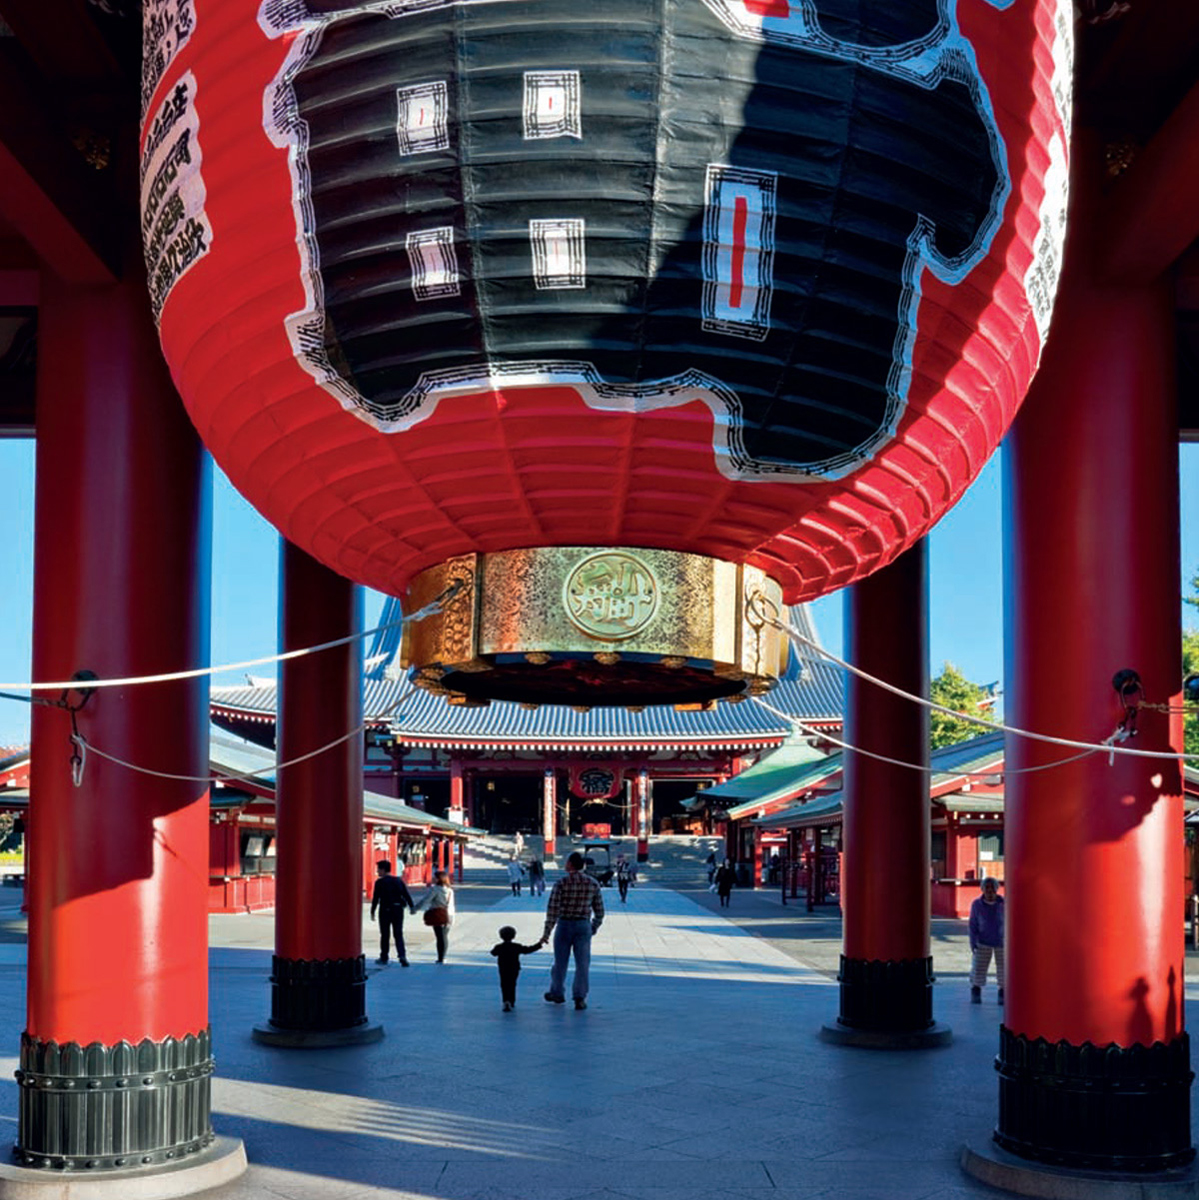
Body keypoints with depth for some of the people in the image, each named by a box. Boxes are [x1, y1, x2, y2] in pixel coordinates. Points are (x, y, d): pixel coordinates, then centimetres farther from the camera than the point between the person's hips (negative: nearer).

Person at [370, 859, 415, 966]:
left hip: (385, 910, -4)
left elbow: (375, 898, -8)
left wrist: (372, 911, -1)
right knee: (398, 934, 5)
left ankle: (384, 958, 16)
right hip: (398, 910, 4)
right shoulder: (398, 880, 7)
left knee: (385, 934, 8)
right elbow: (407, 894, 5)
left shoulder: (380, 882, -7)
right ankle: (402, 955, -12)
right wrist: (411, 907, 10)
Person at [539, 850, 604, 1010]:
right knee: (583, 963, 4)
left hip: (564, 925, -2)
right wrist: (594, 928, 19)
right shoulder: (592, 884, 0)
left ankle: (557, 993, 28)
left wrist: (547, 932, -10)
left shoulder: (562, 883, -11)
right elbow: (599, 910, 5)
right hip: (583, 926, 2)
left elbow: (553, 909, -13)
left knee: (560, 962, 14)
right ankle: (580, 998, 0)